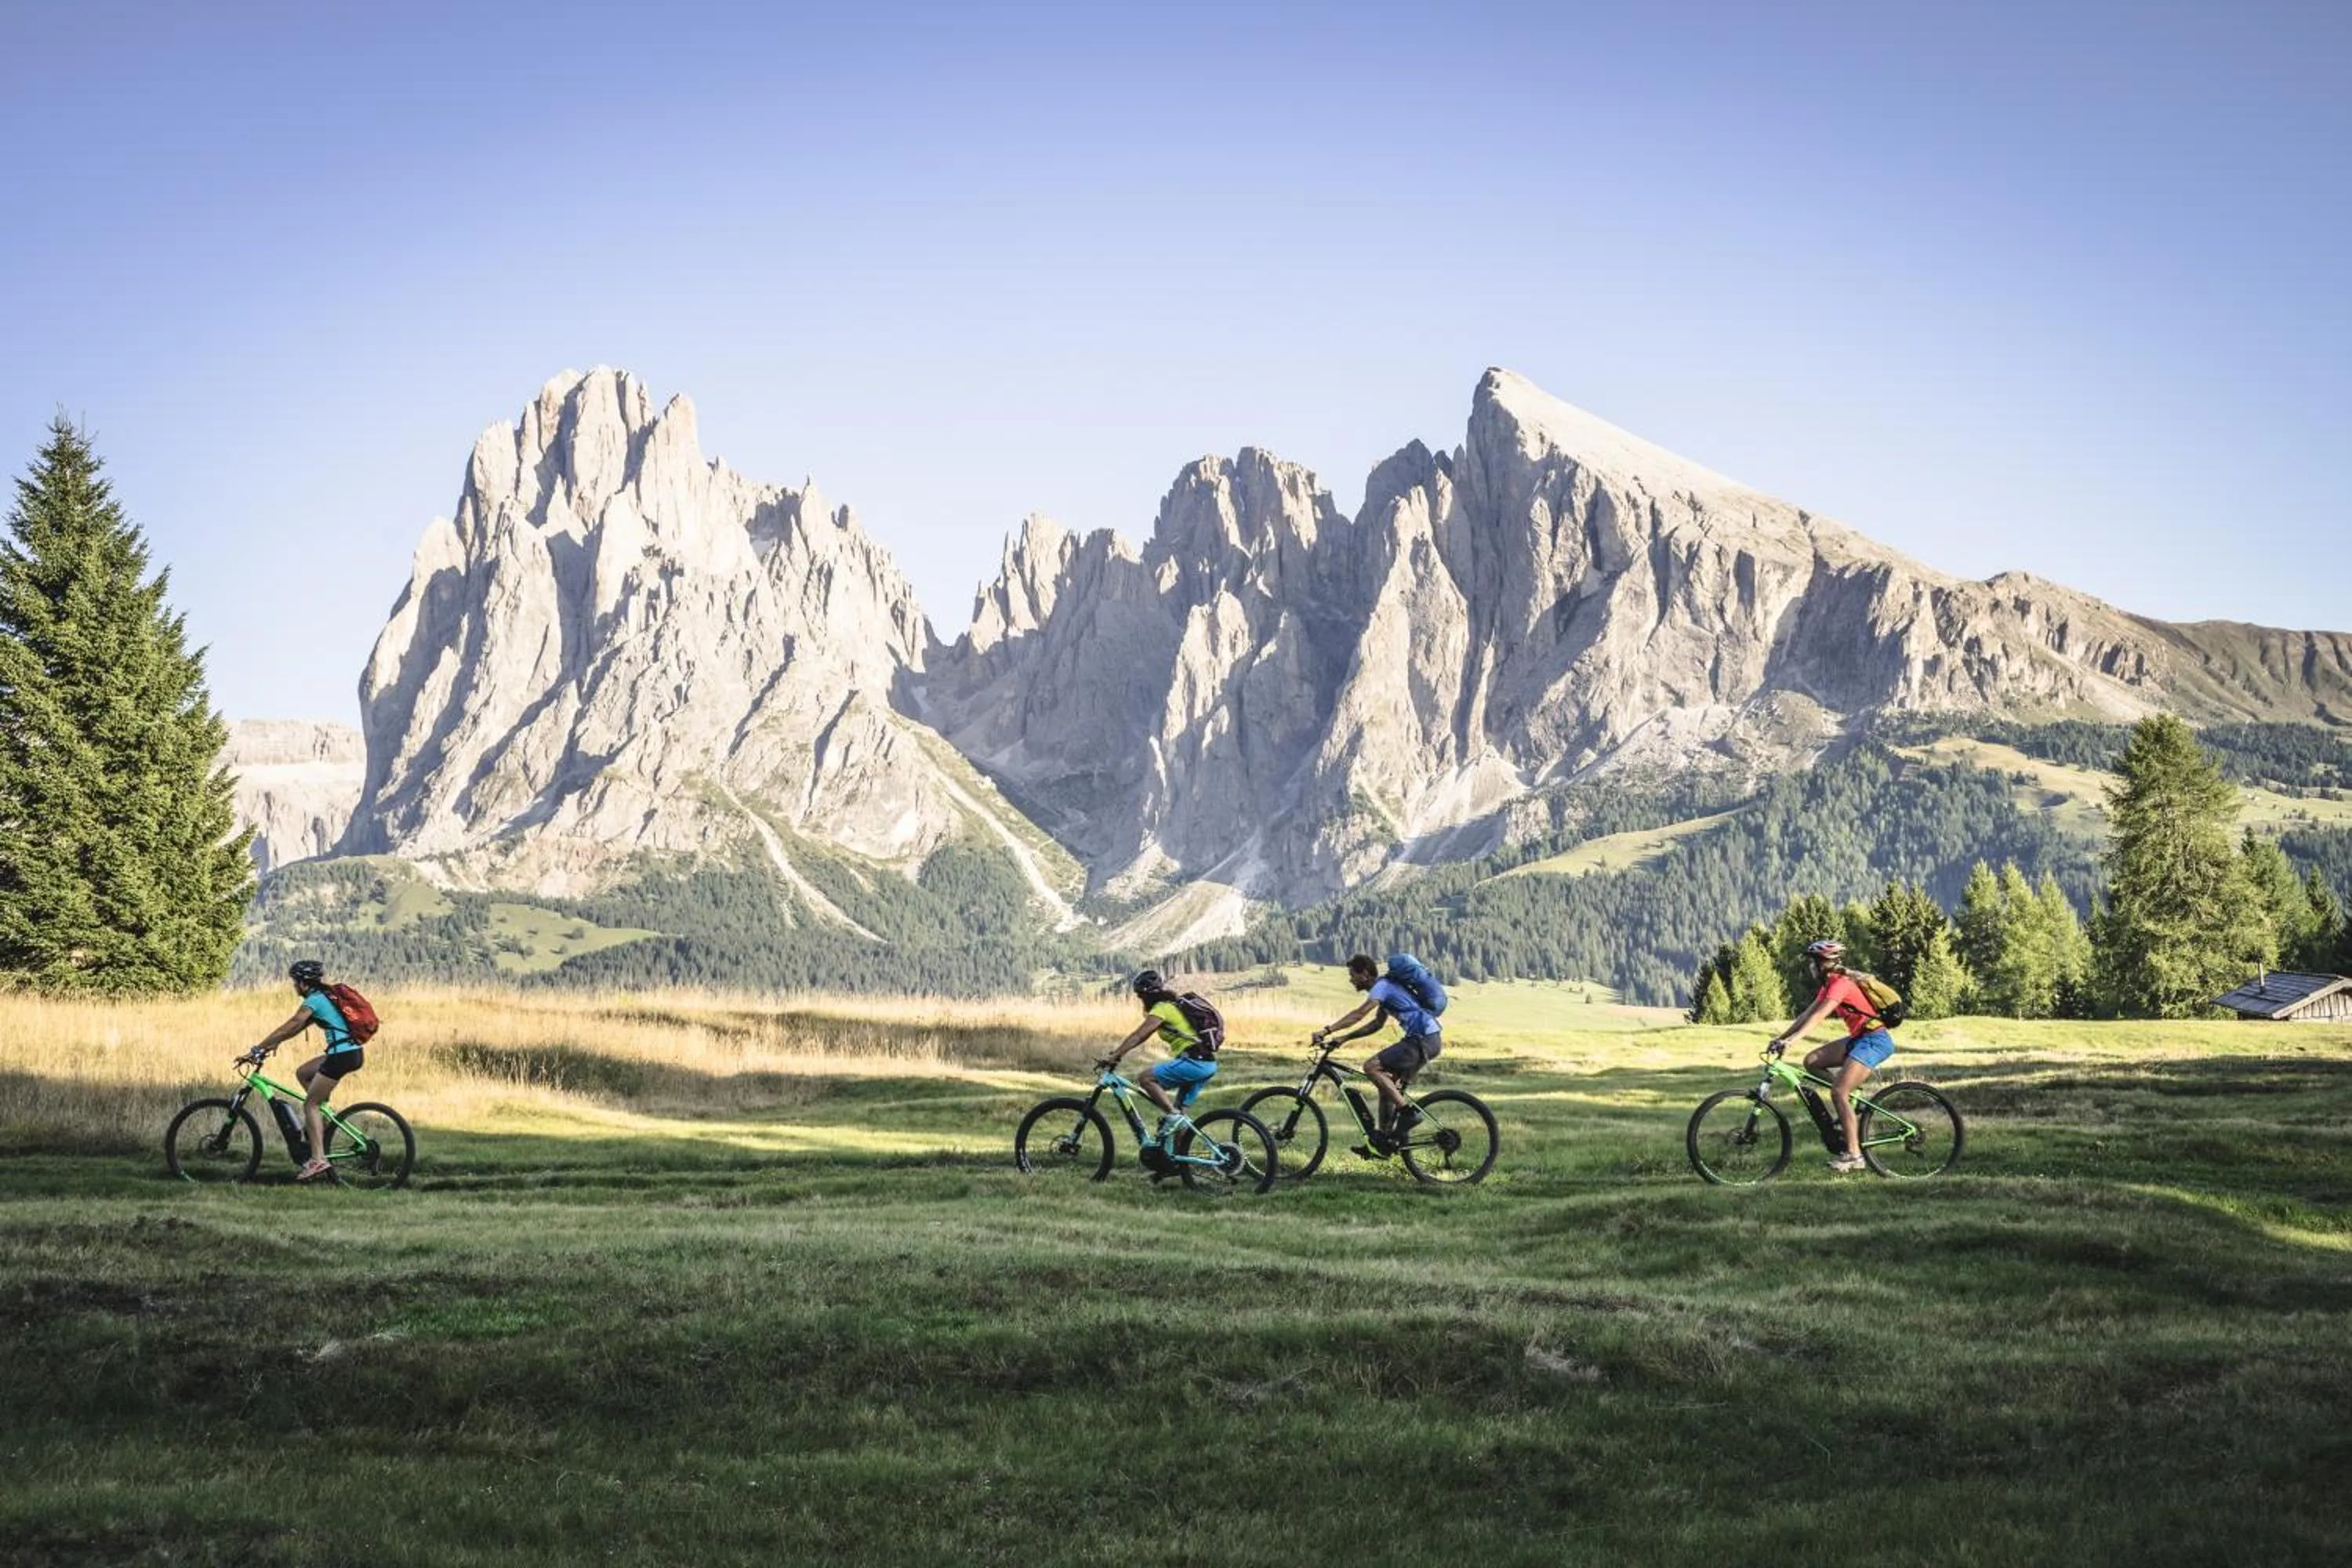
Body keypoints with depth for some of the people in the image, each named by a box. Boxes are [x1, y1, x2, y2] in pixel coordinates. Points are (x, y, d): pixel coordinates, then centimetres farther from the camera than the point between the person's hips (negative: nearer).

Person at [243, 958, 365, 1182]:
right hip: (352, 1053, 9)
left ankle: (318, 1160, -7)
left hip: (341, 1055, -9)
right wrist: (272, 1045, 22)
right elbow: (296, 1028, 25)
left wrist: (259, 1049, -9)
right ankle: (323, 1122, 19)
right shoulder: (324, 997, 20)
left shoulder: (314, 1000, -8)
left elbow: (289, 1028, -12)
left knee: (310, 1104, -1)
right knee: (302, 1073, 23)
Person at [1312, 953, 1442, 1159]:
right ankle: (1383, 1143, 17)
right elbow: (1378, 1024, 26)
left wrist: (1327, 1031, -27)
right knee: (1389, 1085, 14)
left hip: (1423, 1040, -10)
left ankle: (1407, 1112, -13)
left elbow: (1359, 1014, -24)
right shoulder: (1384, 987, 20)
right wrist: (1345, 1038, 18)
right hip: (1429, 1041, 10)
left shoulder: (1382, 986, -11)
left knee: (1372, 1067, -15)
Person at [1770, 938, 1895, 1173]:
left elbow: (1818, 1016, -27)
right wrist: (1781, 1038, 6)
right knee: (1812, 1061, 2)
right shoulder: (1829, 985, 13)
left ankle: (1854, 1155, -16)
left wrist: (1792, 1040, -35)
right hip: (1860, 1038, 10)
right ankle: (1852, 1097, 8)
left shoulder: (1840, 984, -16)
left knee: (1838, 1093, -17)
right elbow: (1806, 1014, 13)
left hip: (1875, 1040, -10)